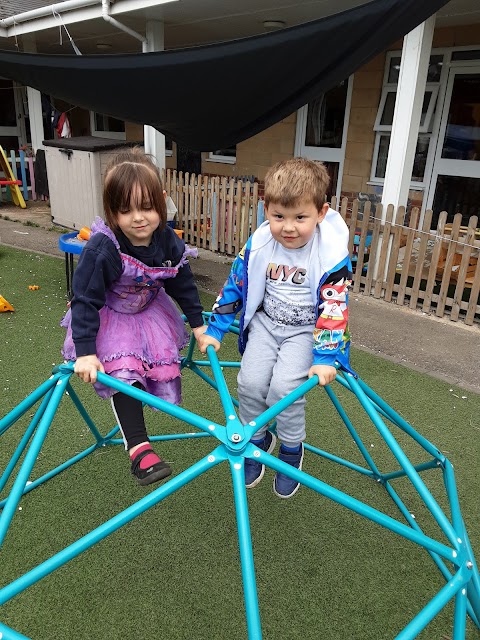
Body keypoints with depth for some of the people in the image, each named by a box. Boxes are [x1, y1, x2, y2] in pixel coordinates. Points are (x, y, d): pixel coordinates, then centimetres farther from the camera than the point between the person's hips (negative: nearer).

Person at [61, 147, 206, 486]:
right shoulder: (101, 249, -32)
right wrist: (85, 353, -27)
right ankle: (139, 448, -17)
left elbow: (183, 285, -2)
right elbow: (85, 300, -26)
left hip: (150, 312, 5)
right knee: (123, 371, -20)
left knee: (163, 364, 0)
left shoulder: (168, 241, -18)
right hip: (109, 319, -4)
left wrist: (198, 324, 3)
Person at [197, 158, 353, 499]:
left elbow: (334, 308, -18)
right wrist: (214, 330, 0)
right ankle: (257, 439, 16)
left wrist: (325, 357, -24)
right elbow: (235, 285, -1)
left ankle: (291, 449, 10)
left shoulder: (332, 253, -21)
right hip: (265, 322, 3)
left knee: (284, 387, -19)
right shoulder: (260, 243, -11)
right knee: (250, 381, -13)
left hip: (307, 330, -3)